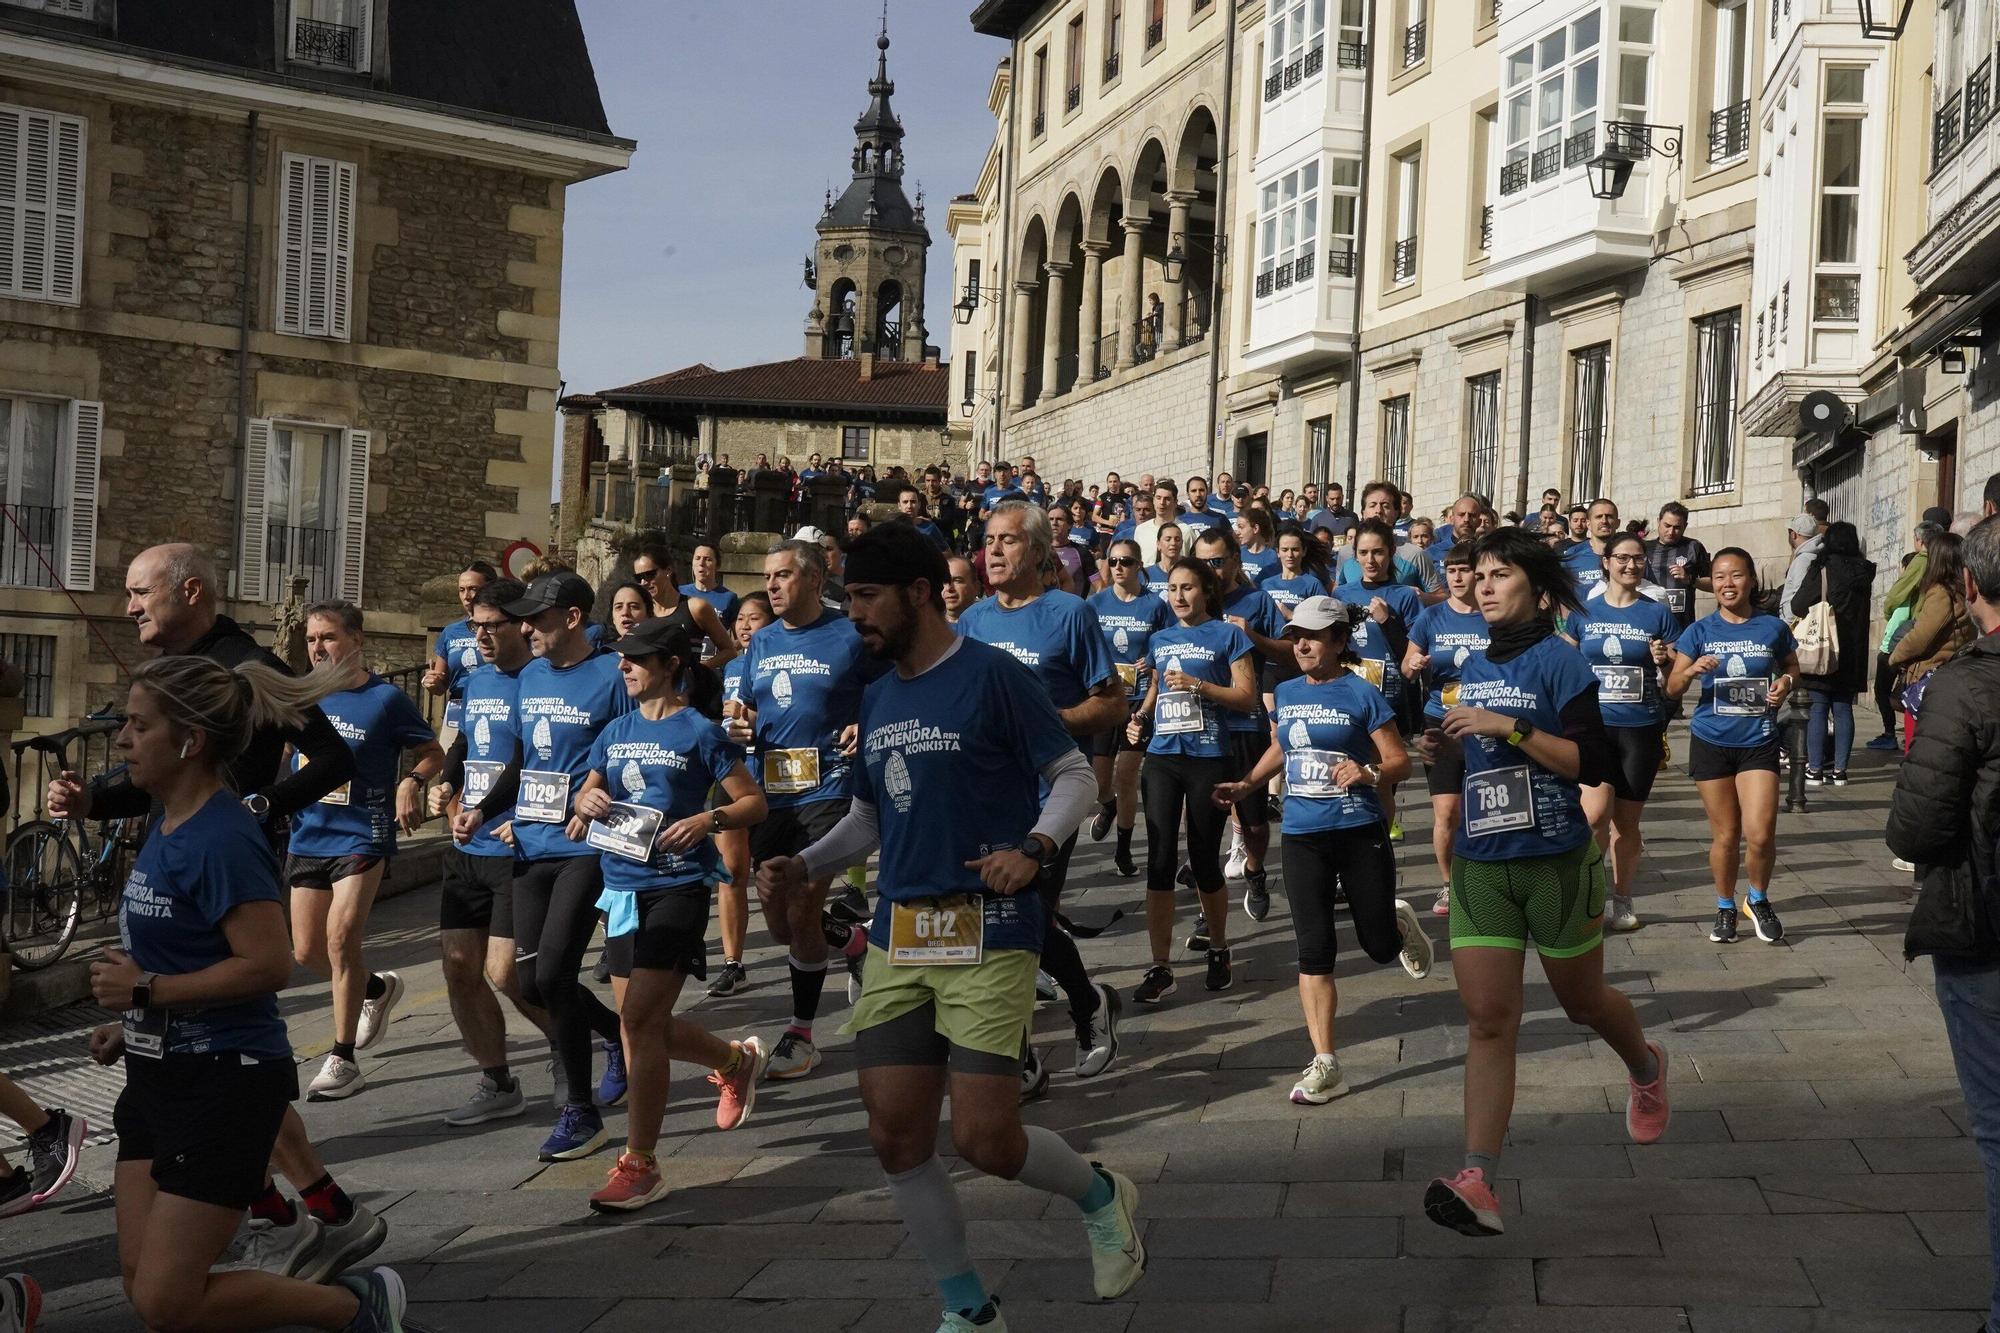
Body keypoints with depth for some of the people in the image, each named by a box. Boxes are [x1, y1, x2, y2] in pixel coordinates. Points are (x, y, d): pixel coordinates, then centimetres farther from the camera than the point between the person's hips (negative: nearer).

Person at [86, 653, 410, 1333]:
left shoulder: (221, 839, -19)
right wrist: (132, 1023, 11)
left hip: (224, 1082, -9)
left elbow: (267, 965, -25)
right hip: (159, 1073, 9)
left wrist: (145, 989, -18)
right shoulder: (165, 823, 10)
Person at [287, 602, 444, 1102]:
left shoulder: (386, 699, -7)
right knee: (307, 951, 8)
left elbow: (434, 754, 2)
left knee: (340, 939, -16)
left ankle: (343, 1061, -5)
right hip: (308, 836, 5)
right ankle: (378, 988, 38)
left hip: (362, 836, -5)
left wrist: (412, 783, -17)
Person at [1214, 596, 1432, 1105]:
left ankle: (1400, 922, 44)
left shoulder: (1362, 694, -8)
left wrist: (1367, 772, -26)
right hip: (1302, 836, 4)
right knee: (1314, 950, -2)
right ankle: (1325, 1064, 1)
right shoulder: (1286, 693, 8)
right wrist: (1246, 785, 10)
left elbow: (1399, 762, -7)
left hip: (1359, 832, -3)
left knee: (1380, 946, 6)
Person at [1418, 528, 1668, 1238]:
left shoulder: (1559, 661, -9)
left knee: (1583, 1001, 16)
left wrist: (1508, 728, -22)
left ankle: (1645, 1067, 50)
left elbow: (1591, 764, -15)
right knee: (1488, 1020, -5)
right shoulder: (1474, 668, 11)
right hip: (1480, 863, 5)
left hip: (1555, 861, -5)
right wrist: (1450, 743, 5)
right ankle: (1478, 1184, -11)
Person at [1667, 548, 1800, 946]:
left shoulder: (1772, 628, 1)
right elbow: (1672, 687, 2)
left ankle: (1759, 900, 16)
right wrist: (1692, 670, -19)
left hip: (1758, 742, -1)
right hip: (1711, 742, 1)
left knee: (1760, 834, -11)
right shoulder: (1700, 631, 1)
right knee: (1726, 835, 6)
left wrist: (1786, 683, -5)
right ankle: (1725, 909, 27)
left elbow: (1792, 666, 18)